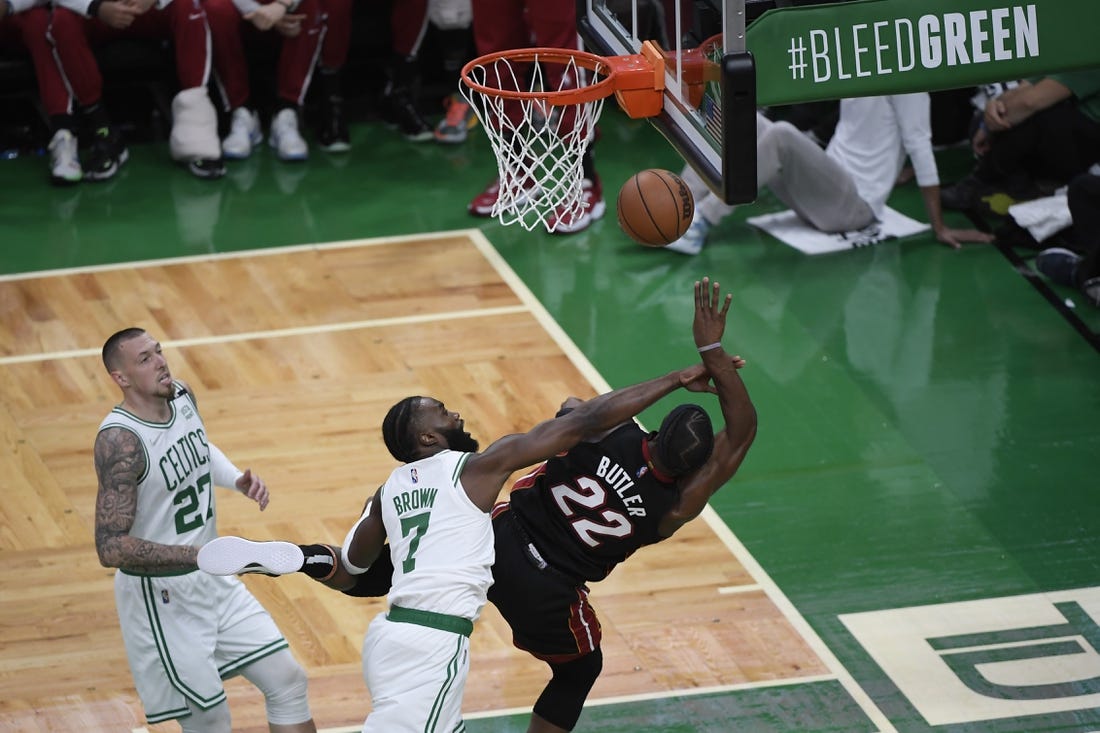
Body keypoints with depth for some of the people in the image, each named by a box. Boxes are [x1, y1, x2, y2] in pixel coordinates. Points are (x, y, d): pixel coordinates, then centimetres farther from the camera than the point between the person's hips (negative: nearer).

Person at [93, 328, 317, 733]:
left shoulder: (182, 397, -2)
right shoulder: (120, 440, -27)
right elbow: (111, 547, -32)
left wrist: (238, 479, 4)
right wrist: (201, 555, -36)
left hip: (214, 582, 8)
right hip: (161, 599, -8)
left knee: (287, 681, 9)